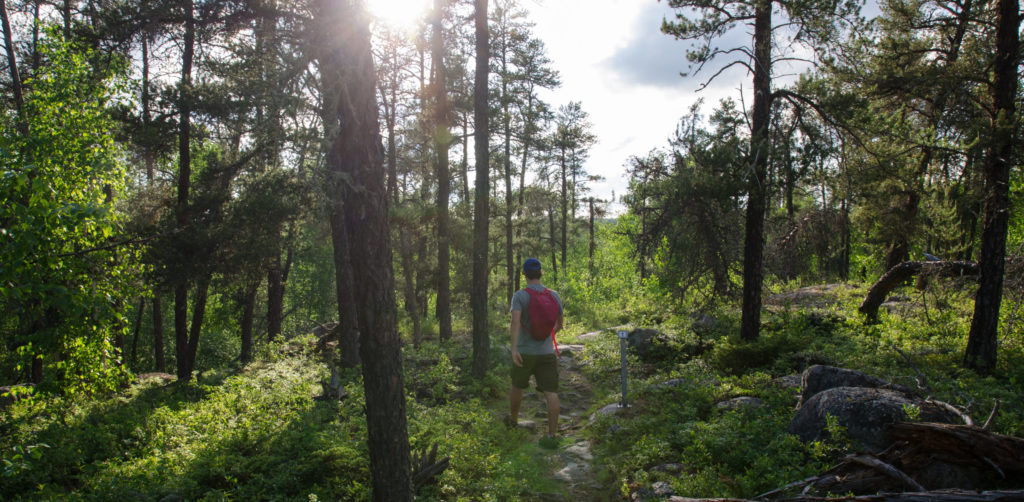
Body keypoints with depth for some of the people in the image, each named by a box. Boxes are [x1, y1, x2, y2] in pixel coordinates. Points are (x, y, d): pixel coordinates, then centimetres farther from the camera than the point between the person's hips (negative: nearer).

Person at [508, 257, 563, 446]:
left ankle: (513, 419, 42)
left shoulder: (520, 295, -10)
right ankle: (552, 435, -8)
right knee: (551, 393, -1)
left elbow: (515, 321, -26)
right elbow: (559, 324, 14)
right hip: (547, 352, 2)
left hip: (524, 352, -1)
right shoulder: (554, 296, 2)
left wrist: (514, 348, -30)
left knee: (517, 386, 22)